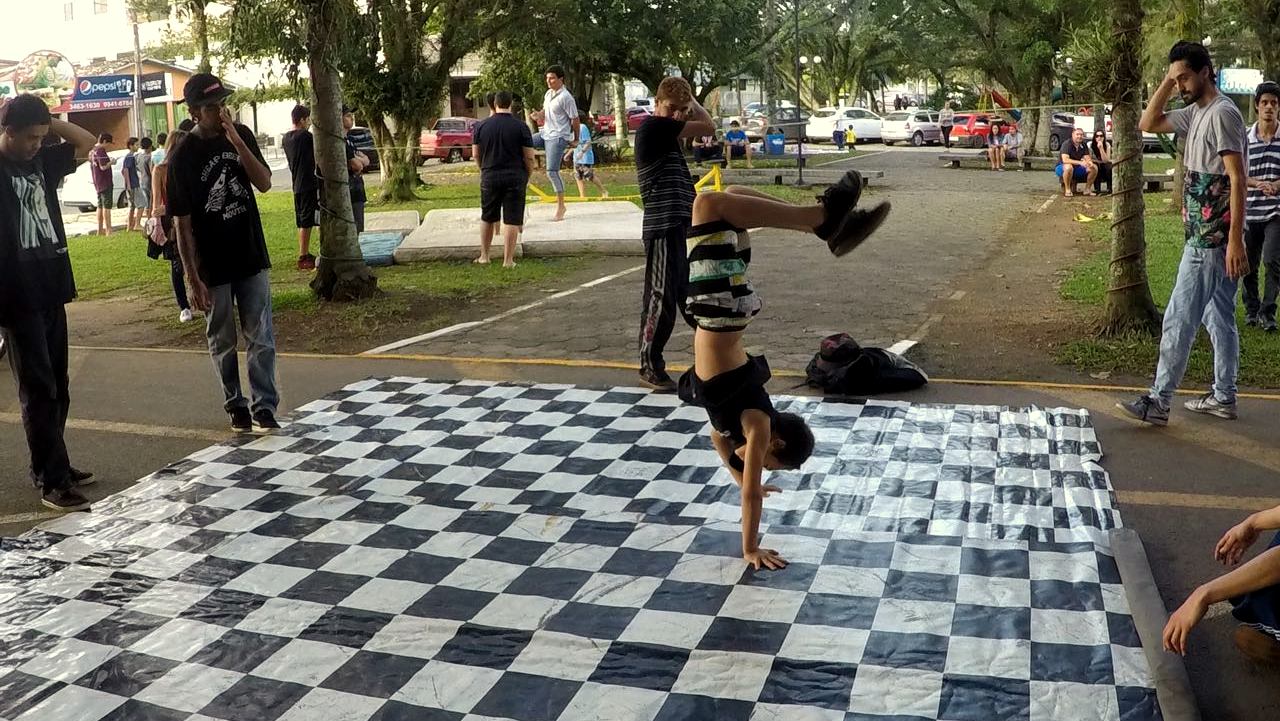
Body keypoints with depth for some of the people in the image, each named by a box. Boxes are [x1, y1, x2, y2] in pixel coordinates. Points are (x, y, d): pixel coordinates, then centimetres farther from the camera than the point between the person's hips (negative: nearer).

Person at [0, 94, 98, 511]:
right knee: (38, 390, -4)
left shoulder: (41, 161, 10)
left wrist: (45, 120, 4)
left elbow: (86, 143, 17)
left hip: (51, 290, 7)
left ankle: (50, 466, 26)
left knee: (57, 387, 14)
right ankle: (53, 482, 0)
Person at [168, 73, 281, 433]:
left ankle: (265, 406, 6)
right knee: (223, 342, 9)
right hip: (213, 268, -2)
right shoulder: (183, 157, -10)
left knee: (261, 338, 1)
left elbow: (264, 183, -9)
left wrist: (235, 140, -20)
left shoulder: (241, 135, 1)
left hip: (252, 258, 3)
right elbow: (183, 224, -9)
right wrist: (193, 279, -12)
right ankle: (235, 405, 22)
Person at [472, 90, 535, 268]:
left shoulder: (482, 126, 2)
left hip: (490, 178, 2)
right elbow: (529, 157, -5)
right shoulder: (521, 126, -5)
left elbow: (475, 155, 6)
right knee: (512, 220, 1)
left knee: (487, 218, 16)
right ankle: (508, 260, 1)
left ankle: (484, 256, 22)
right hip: (515, 178, -2)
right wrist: (527, 177, 8)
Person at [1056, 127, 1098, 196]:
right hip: (1062, 168, -6)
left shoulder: (1084, 146, 3)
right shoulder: (1067, 144, -18)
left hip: (1076, 168, 6)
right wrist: (1080, 162, -41)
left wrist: (1090, 162, -28)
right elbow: (1065, 160, -32)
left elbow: (1087, 158, -2)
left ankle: (1087, 189, 2)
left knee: (1094, 167, -10)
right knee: (1068, 167, -41)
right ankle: (1067, 190, -25)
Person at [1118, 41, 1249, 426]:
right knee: (1218, 317, 14)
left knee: (1179, 318, -7)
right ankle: (1224, 397, 22)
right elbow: (1148, 124, 20)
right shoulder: (1196, 112, 12)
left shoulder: (1223, 113, -16)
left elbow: (1237, 179, -20)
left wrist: (1236, 239, -24)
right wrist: (1166, 83, 6)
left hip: (1211, 238, -10)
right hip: (1209, 236, 10)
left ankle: (1158, 401, -2)